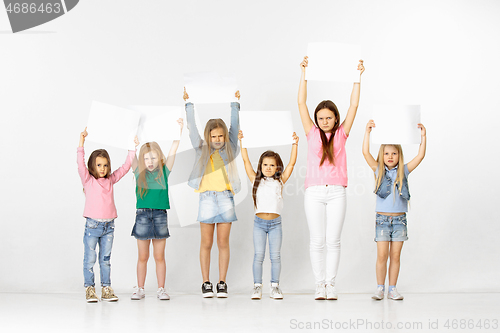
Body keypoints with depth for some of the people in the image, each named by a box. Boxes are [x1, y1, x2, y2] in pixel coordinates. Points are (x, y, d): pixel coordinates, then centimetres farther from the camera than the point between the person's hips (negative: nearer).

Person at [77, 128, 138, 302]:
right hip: (92, 225, -4)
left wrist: (132, 149, 10)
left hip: (108, 226, 4)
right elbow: (81, 165, -14)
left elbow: (125, 167, 14)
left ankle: (106, 289, 15)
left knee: (105, 259, 10)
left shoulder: (110, 180, 10)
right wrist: (81, 143, -22)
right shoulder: (88, 180, -1)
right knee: (90, 259, 1)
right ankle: (89, 289, 9)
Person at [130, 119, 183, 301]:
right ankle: (139, 289, 15)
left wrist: (179, 129, -8)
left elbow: (173, 150, -2)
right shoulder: (139, 173, 5)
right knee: (142, 256, 7)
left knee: (159, 256, 6)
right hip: (142, 215, 0)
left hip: (160, 215, 0)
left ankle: (161, 289, 13)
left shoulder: (164, 171, 3)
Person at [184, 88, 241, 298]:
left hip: (226, 198, 1)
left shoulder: (229, 148, 11)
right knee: (206, 243, 1)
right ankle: (206, 283, 8)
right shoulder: (202, 149, 9)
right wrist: (189, 104, 8)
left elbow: (235, 126, 11)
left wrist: (235, 104, 11)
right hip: (207, 197, -1)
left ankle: (222, 284, 8)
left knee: (223, 243, 3)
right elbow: (192, 128, 8)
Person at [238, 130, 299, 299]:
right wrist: (242, 142, 1)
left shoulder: (280, 181, 7)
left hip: (275, 223, 0)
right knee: (258, 255, 0)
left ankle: (275, 287, 9)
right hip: (259, 222, 0)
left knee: (275, 256, 1)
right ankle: (257, 287, 6)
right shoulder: (256, 180, 7)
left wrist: (294, 144, -3)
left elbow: (291, 163, 2)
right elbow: (246, 161, 5)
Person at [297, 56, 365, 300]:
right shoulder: (312, 133, 8)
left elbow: (354, 105, 5)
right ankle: (320, 284, 8)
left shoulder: (341, 133, 9)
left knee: (333, 241, 1)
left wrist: (358, 76, 3)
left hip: (336, 192, 0)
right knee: (317, 241, 1)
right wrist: (304, 73, 1)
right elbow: (301, 103, 4)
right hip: (314, 192, 0)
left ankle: (331, 284, 8)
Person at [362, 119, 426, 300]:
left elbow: (420, 156, -2)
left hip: (400, 219, 1)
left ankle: (392, 289, 11)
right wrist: (368, 131, -15)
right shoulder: (378, 170, 3)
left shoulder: (404, 171, 5)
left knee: (395, 255, 4)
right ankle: (380, 288, 6)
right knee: (382, 255, -3)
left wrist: (423, 136, -11)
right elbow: (365, 153, -9)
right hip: (382, 218, -1)